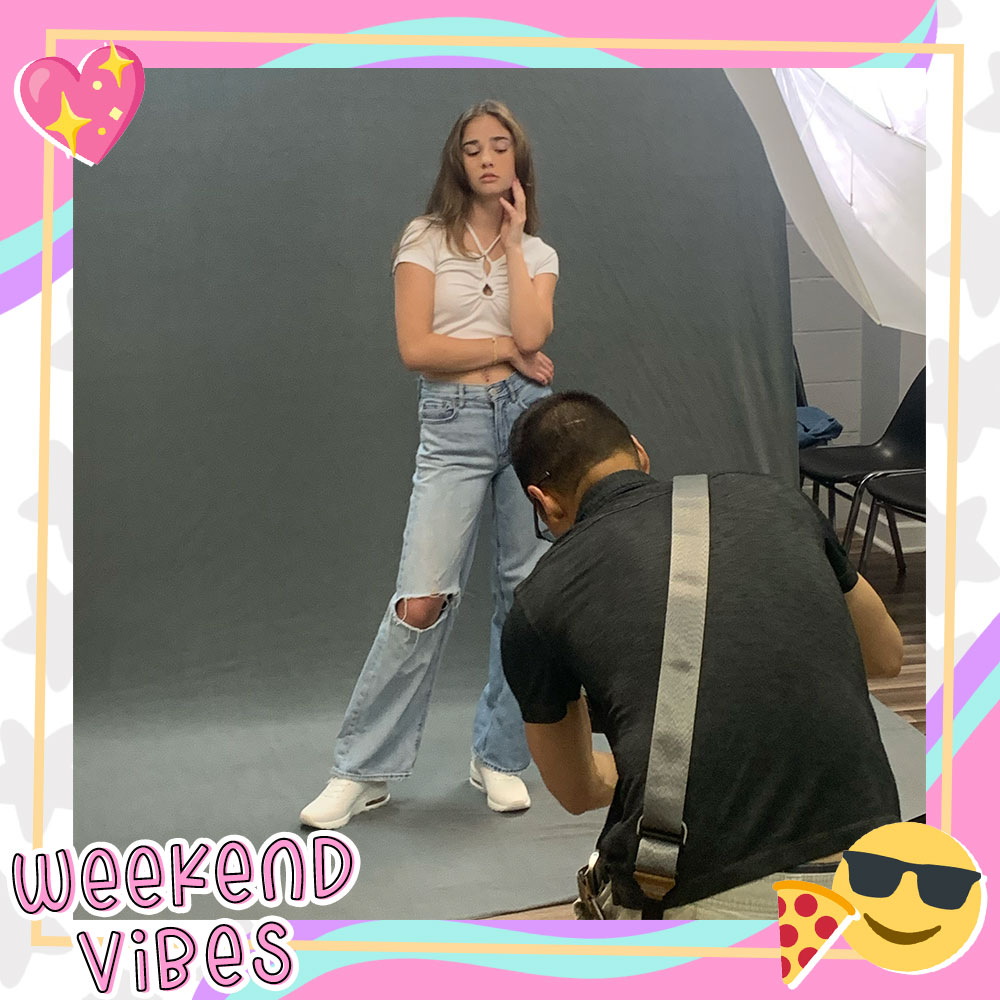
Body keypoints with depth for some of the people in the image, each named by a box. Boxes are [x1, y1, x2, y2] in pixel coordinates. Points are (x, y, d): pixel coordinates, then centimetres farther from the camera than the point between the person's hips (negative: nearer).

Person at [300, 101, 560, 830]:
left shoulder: (538, 254, 12)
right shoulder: (426, 240, 3)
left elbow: (532, 333, -9)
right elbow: (416, 347, -8)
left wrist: (511, 238, -3)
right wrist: (505, 350, -5)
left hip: (530, 417, 3)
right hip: (453, 426, -3)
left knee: (525, 593, 5)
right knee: (422, 601, -12)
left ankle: (500, 757, 20)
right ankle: (364, 771, -1)